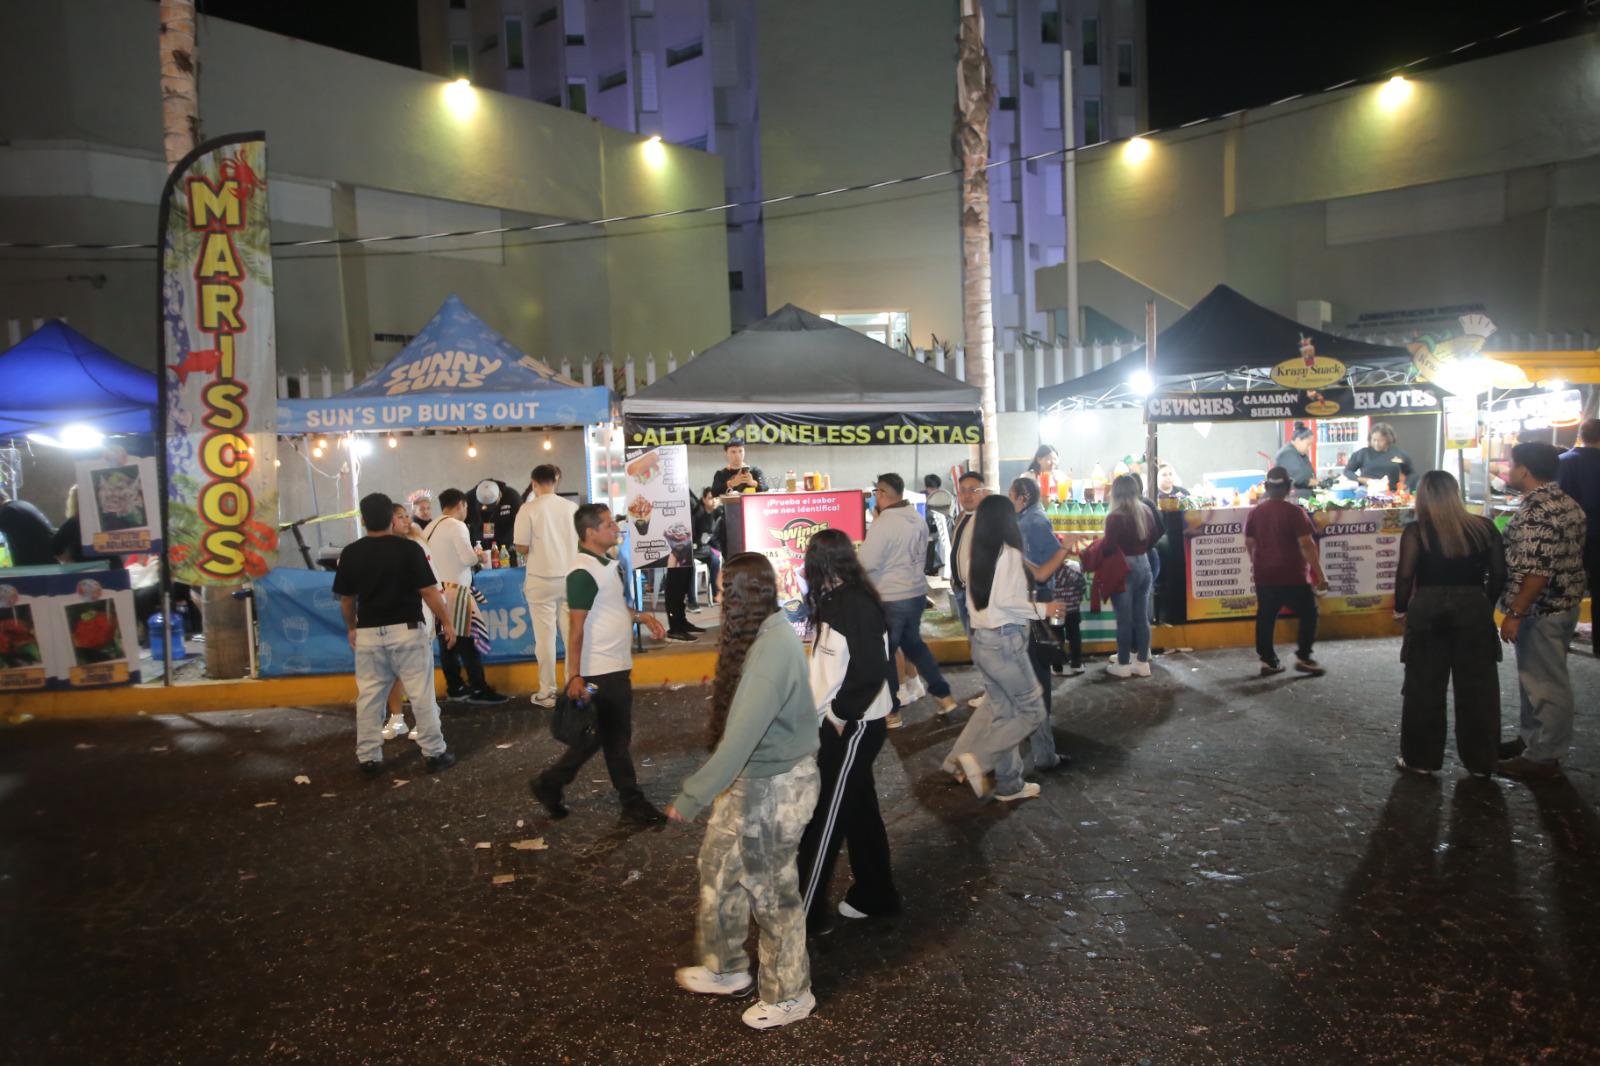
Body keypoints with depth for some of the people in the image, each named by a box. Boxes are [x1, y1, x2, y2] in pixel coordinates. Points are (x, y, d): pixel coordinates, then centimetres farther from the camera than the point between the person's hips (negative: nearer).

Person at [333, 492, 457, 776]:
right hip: (407, 631, -3)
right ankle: (434, 753, 9)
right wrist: (447, 622, 1)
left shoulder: (350, 553, 0)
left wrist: (351, 627, 24)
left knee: (368, 697, 11)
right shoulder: (408, 548, -10)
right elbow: (429, 592, -10)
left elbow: (346, 599, 8)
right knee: (421, 695, 4)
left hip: (368, 634, 3)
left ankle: (368, 758, 16)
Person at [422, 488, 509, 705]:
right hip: (455, 589, -8)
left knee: (447, 640, 11)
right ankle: (479, 690, -3)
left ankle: (454, 687, 17)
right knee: (466, 641, -5)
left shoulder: (430, 529, 13)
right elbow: (468, 558, -18)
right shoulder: (457, 526, -11)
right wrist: (481, 557, 3)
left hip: (437, 589, 8)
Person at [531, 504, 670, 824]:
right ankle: (632, 802, 17)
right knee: (616, 737, 4)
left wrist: (641, 616, 8)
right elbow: (576, 627, -21)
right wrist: (574, 676, -23)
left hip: (615, 667, 9)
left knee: (597, 735, 16)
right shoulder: (583, 574, -20)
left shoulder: (607, 564, 9)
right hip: (599, 671, -9)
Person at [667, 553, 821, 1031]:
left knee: (771, 890, 9)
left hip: (774, 788, -9)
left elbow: (742, 735, -34)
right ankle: (726, 968, 42)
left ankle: (790, 995, 30)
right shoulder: (764, 635, 1)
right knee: (719, 867, 21)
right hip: (751, 778, 9)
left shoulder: (773, 650, -29)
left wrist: (693, 796, -31)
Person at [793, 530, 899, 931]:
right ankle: (875, 894, 32)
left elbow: (871, 671, -26)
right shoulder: (838, 600, 6)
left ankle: (804, 910, 12)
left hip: (852, 727, -9)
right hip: (840, 723, 9)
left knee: (826, 817, 1)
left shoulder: (856, 605, -21)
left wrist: (839, 713, -17)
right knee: (857, 808, 18)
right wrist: (830, 712, 8)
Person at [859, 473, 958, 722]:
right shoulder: (918, 519, 5)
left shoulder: (882, 523, -20)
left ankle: (891, 712, 13)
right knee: (914, 644, 23)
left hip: (890, 599, -8)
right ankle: (944, 695, 23)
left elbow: (867, 563, -22)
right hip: (917, 592, 8)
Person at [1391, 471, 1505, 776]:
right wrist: (1487, 604, 16)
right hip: (1475, 610, 2)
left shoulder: (1416, 531, -8)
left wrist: (1401, 607, 3)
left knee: (1424, 689, 8)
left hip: (1428, 610, -2)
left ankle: (1421, 759, 15)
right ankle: (1481, 761, 21)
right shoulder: (1484, 527, 1)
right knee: (1478, 689, 12)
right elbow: (1499, 573, 3)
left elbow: (1405, 575, -12)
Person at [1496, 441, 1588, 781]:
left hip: (1541, 610, -10)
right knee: (1536, 678, 20)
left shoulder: (1536, 511, -23)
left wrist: (1515, 613, -23)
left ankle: (1543, 757, 9)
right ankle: (1532, 738, 32)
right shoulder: (1565, 503, 10)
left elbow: (1537, 570, -28)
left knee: (1544, 683, -1)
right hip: (1561, 604, 10)